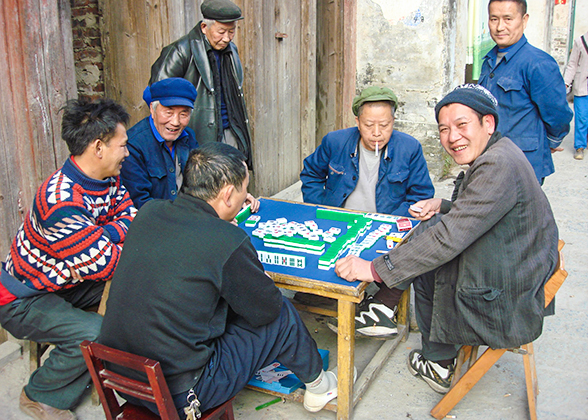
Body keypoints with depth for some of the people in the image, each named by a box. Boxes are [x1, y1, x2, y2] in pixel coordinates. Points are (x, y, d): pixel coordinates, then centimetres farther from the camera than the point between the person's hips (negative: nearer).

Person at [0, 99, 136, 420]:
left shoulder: (107, 179, -6)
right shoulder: (61, 203, -34)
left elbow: (130, 218, -3)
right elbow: (103, 264, -31)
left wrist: (104, 234, -23)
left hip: (66, 283, 8)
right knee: (95, 333, -28)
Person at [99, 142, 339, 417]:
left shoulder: (148, 212, -3)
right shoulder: (228, 242, -22)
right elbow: (266, 310, -7)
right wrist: (260, 277, 12)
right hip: (177, 396, -7)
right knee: (283, 316, 6)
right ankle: (317, 385, 32)